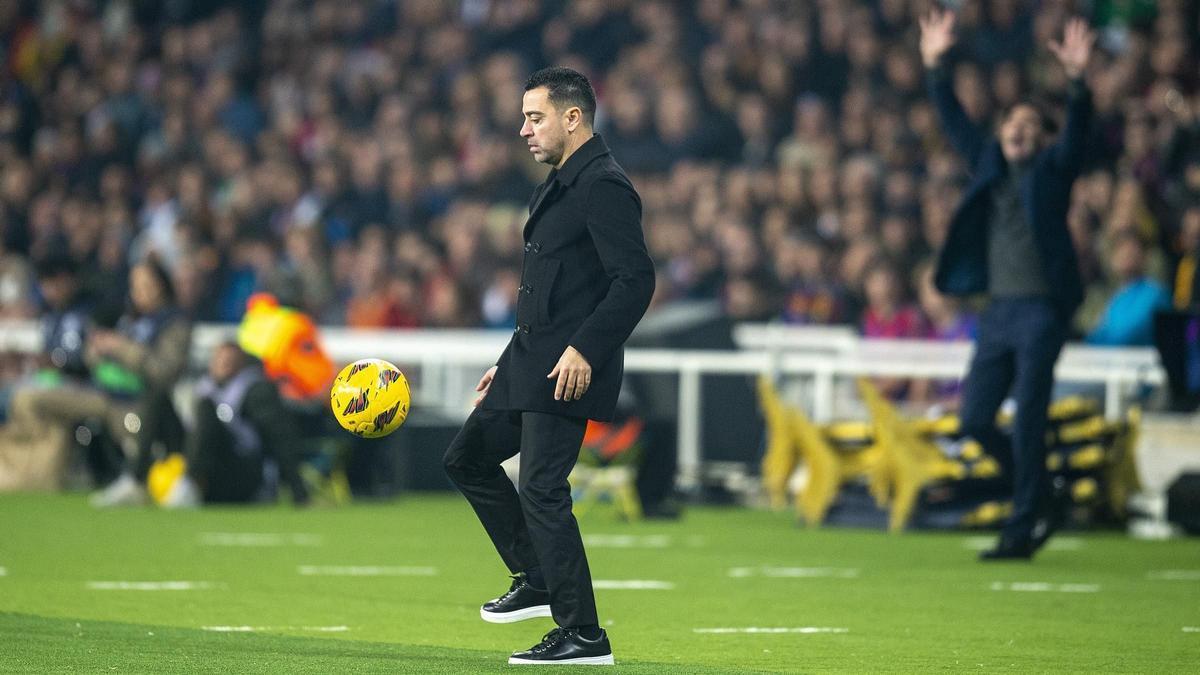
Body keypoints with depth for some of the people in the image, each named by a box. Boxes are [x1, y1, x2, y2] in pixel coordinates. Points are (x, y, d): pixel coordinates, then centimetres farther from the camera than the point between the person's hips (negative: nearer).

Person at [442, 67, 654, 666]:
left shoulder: (604, 187, -14)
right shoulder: (558, 186, 18)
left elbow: (635, 279, -22)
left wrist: (585, 349, -26)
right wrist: (509, 363, 23)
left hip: (568, 370, -11)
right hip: (529, 365, 11)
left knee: (541, 491, -11)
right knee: (468, 457, 16)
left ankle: (584, 636, -6)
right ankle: (536, 580, 21)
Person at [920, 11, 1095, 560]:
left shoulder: (1052, 168, 3)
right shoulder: (988, 166, 16)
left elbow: (1077, 130, -12)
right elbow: (954, 122, 19)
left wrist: (1076, 81, -28)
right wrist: (935, 67, 11)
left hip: (1042, 309, -6)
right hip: (998, 310, 6)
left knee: (1027, 425, -9)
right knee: (975, 420, 2)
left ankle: (1021, 532, -3)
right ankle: (1039, 502, 20)